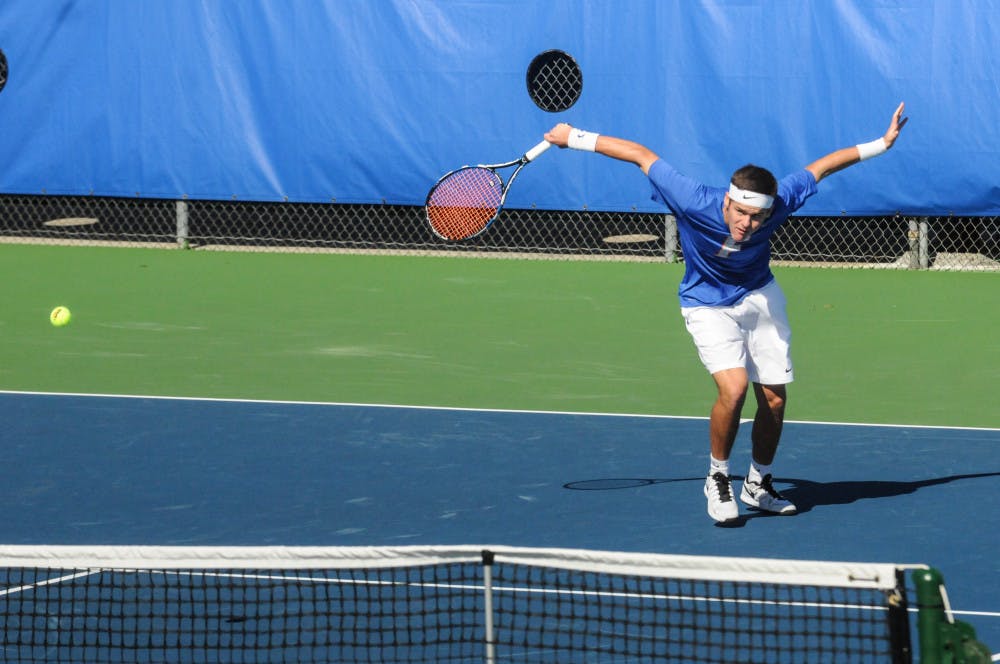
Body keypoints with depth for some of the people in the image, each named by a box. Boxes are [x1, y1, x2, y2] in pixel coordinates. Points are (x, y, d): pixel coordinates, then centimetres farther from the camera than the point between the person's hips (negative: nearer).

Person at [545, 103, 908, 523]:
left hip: (760, 296, 3)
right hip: (708, 307, -3)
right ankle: (718, 479, -1)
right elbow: (642, 155, -23)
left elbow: (822, 166, -11)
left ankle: (759, 485, 28)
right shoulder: (695, 203, -34)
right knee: (733, 389, -24)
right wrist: (574, 138, -16)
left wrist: (881, 145, -4)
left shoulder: (777, 203, -27)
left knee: (774, 398, 4)